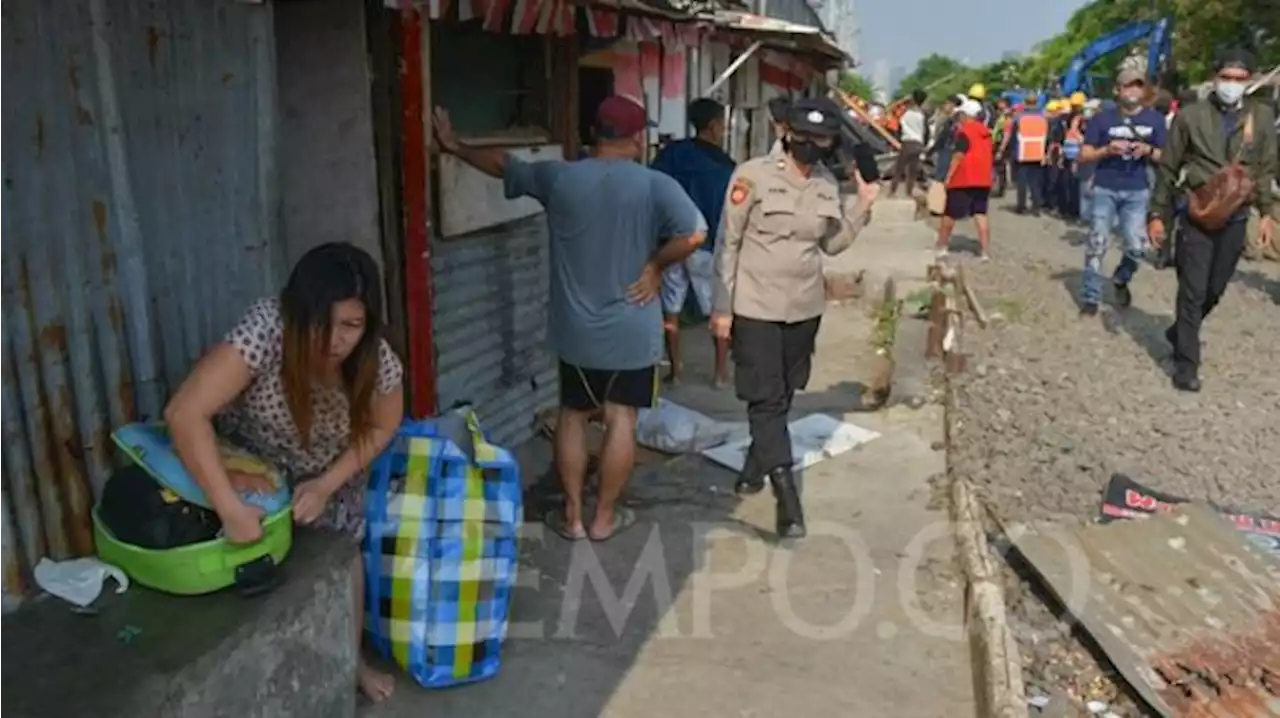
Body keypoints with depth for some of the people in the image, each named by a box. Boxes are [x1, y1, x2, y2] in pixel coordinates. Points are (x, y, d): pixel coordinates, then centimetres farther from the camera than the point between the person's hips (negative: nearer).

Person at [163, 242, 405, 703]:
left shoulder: (375, 357, -29)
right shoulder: (267, 330, -41)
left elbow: (381, 427, -11)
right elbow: (184, 414, -44)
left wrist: (326, 484, -22)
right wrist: (231, 509, -45)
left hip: (330, 472, 3)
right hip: (252, 464, -3)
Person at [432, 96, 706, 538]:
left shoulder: (558, 177, -3)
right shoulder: (655, 185, -10)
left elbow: (501, 164, 11)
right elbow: (693, 235, -22)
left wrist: (454, 146, 26)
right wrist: (656, 266, -7)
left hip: (576, 330, 2)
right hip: (632, 331, -2)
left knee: (572, 416, 16)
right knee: (621, 420, 10)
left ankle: (572, 516, 22)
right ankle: (604, 518, 19)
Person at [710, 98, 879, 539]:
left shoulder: (828, 185, 3)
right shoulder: (753, 175, -12)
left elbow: (832, 244, 13)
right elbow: (728, 243, -10)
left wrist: (862, 206, 0)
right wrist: (721, 306, -11)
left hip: (805, 307, 5)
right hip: (755, 306, -5)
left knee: (783, 395, 16)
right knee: (766, 399, -6)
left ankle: (755, 465, 38)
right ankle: (786, 494, -3)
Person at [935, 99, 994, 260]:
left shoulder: (964, 131, -9)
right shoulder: (987, 132, 14)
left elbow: (959, 156, -16)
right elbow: (991, 156, 19)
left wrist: (949, 176, -14)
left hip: (963, 180, -6)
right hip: (983, 180, 6)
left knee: (949, 214, 6)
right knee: (981, 214, 4)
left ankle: (941, 248, 14)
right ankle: (986, 251, -4)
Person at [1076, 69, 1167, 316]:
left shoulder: (1155, 119, 6)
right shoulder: (1102, 118, 1)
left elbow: (1166, 157, 8)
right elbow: (1084, 155, 0)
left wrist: (1148, 150, -13)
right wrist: (1107, 150, -18)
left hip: (1137, 192, 1)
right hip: (1105, 189, -1)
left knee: (1136, 246, -2)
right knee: (1097, 244, -2)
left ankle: (1121, 280, 28)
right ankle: (1090, 297, 7)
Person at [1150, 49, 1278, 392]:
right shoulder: (1190, 115, -3)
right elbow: (1168, 168, 2)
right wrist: (1158, 213, 1)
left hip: (1236, 218, 3)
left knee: (1214, 290, 12)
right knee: (1192, 291, -3)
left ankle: (1179, 334, 35)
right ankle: (1187, 362, 4)